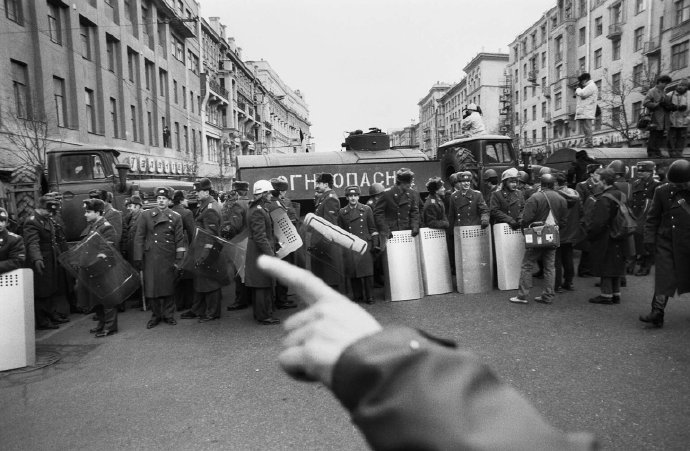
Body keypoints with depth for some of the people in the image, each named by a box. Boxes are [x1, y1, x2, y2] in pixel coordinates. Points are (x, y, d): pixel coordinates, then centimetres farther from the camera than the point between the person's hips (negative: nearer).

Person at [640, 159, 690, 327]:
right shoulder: (662, 191, 1)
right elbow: (653, 218, 4)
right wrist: (649, 238, -2)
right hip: (666, 241, 0)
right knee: (664, 276, -6)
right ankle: (657, 312, -8)